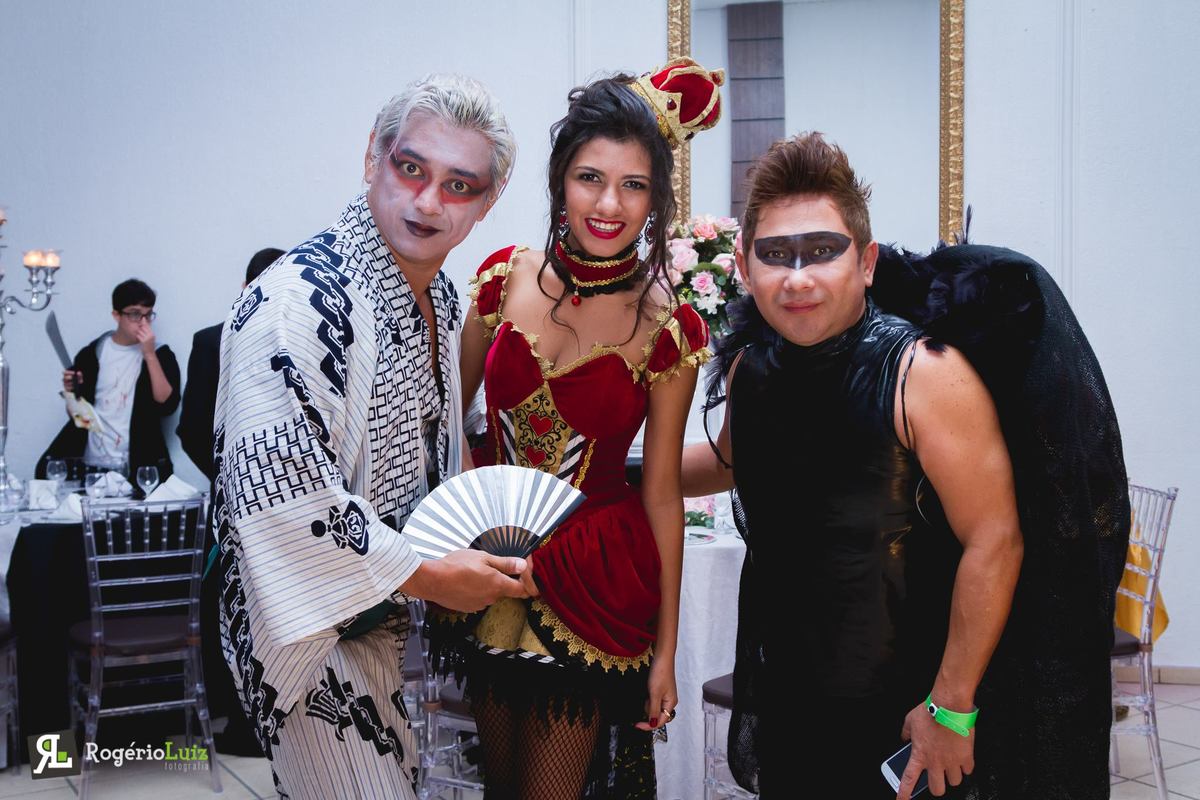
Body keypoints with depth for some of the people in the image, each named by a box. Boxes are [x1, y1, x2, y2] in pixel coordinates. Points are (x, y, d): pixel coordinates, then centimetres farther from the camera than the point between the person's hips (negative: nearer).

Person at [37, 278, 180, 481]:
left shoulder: (161, 355, 3)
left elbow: (167, 405, -12)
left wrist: (150, 355, -15)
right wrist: (72, 392, -7)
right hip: (89, 464, 2)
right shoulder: (91, 354, 7)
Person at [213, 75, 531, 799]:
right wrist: (427, 576, -23)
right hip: (314, 622, -9)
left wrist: (472, 549, 5)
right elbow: (280, 491, -32)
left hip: (395, 607, 9)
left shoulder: (443, 297, 4)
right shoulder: (300, 300, -26)